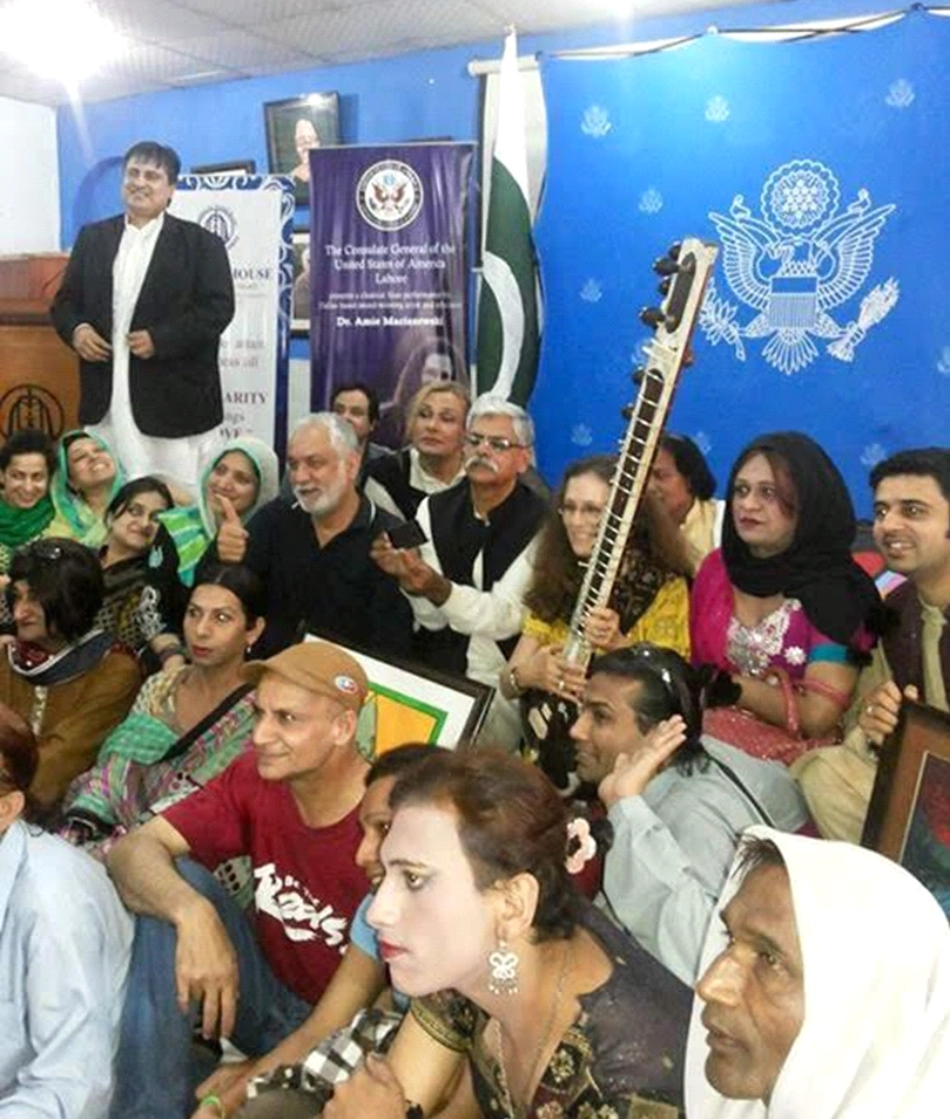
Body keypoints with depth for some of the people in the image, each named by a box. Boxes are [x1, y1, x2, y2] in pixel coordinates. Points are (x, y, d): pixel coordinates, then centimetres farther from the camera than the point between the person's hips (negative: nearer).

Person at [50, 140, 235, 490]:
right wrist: (76, 329, -7)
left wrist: (160, 339, -17)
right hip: (105, 397, 4)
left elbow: (219, 308, -8)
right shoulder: (92, 238, 15)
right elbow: (65, 300, 17)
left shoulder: (201, 243, 1)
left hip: (172, 399, -4)